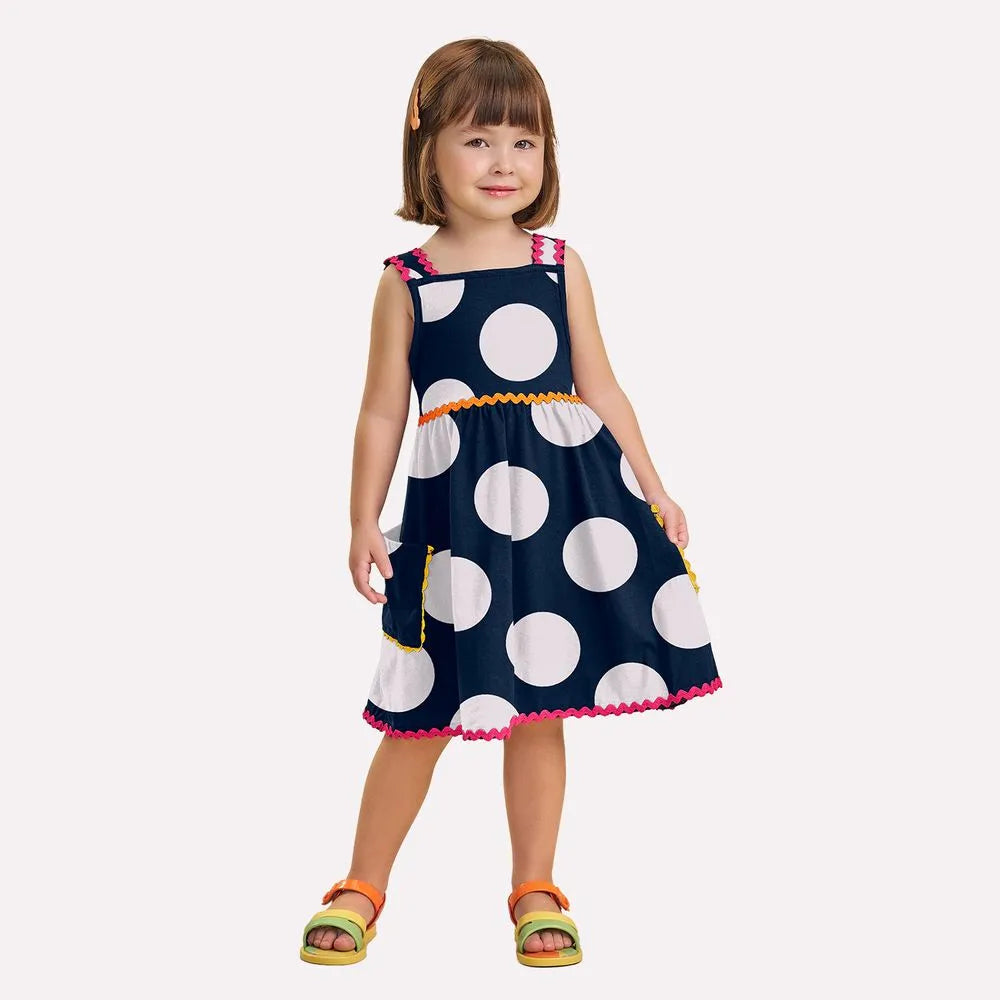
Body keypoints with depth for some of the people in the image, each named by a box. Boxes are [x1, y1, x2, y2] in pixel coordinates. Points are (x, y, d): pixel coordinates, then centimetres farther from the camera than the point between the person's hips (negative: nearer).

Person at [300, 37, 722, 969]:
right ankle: (361, 888, 23)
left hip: (565, 491, 2)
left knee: (541, 708, 9)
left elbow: (601, 388, 10)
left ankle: (535, 891, 24)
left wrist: (651, 488, 8)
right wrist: (364, 524, 0)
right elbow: (383, 412, 4)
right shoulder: (405, 281, 1)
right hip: (454, 505, -2)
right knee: (425, 715, 4)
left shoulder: (560, 265, 7)